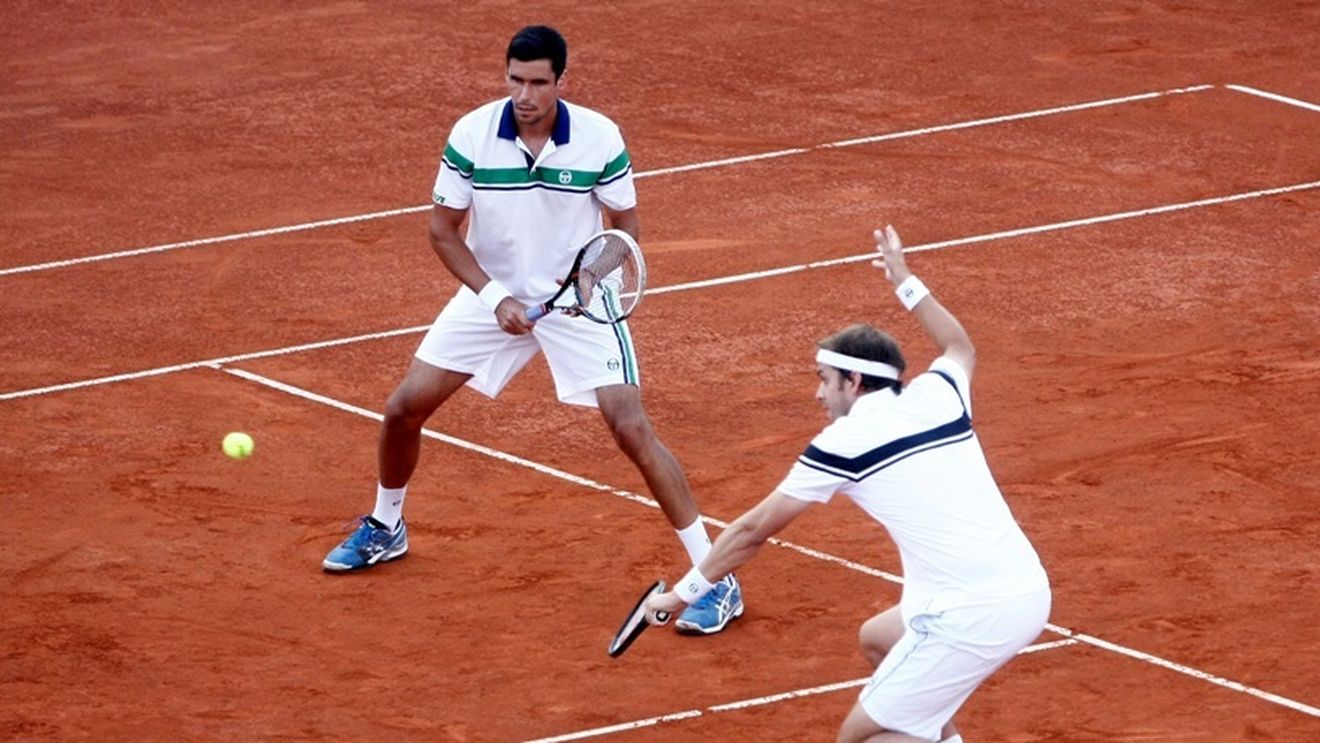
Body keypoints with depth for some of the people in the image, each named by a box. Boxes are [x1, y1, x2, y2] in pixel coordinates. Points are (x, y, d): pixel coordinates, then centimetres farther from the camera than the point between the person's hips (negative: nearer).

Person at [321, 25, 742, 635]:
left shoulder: (600, 139, -18)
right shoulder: (471, 136, -15)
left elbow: (625, 226, -5)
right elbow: (443, 230, -6)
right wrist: (493, 297, -19)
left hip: (579, 302, -3)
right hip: (493, 293, 3)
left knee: (632, 430, -16)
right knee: (404, 407, 3)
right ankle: (384, 529, 34)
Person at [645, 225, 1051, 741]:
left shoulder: (844, 443, -2)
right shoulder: (938, 395, 11)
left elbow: (754, 531, 7)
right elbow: (960, 346, 39)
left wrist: (684, 593, 18)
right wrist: (905, 281, 46)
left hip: (969, 616, -8)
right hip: (1030, 588, 8)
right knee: (877, 639, 31)